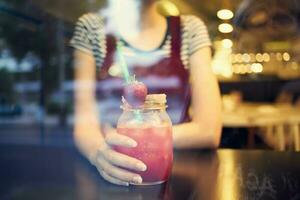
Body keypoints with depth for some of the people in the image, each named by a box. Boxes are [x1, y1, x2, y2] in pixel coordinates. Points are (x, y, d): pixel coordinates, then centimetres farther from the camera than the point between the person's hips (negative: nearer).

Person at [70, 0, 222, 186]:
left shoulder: (191, 29, -1)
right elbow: (85, 122, -9)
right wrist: (100, 150, -30)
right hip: (110, 176, 0)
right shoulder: (91, 27, -1)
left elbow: (208, 130, -10)